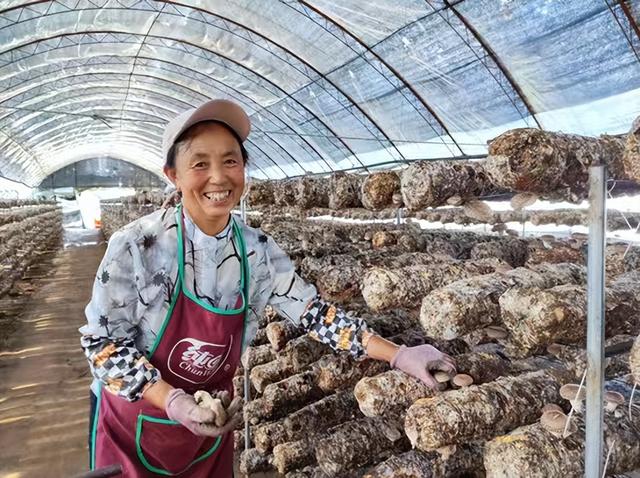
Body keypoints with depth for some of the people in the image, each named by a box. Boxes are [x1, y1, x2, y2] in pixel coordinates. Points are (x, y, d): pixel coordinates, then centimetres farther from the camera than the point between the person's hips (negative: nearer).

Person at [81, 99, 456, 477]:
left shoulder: (259, 251, -13)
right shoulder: (137, 246, -23)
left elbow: (315, 313, -7)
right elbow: (102, 340, -16)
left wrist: (399, 355, -12)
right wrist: (174, 402, -29)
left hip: (212, 420, 3)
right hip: (133, 423, -2)